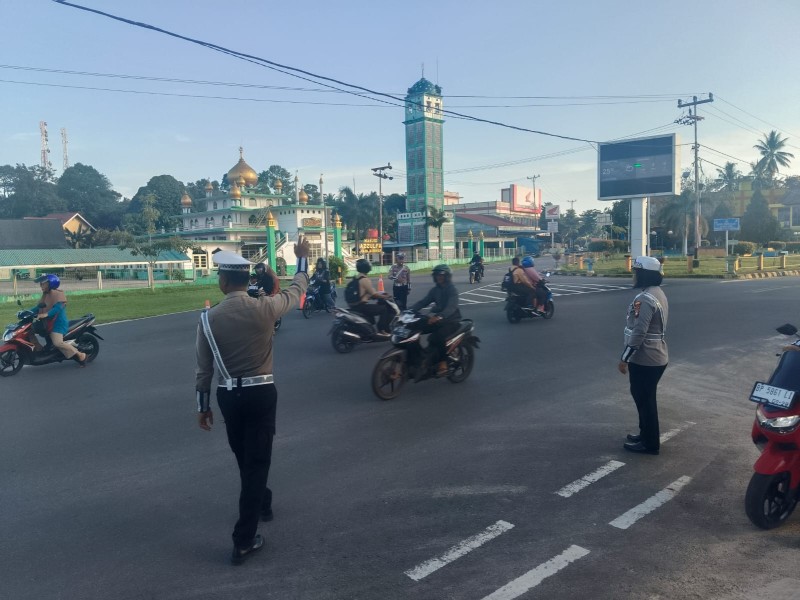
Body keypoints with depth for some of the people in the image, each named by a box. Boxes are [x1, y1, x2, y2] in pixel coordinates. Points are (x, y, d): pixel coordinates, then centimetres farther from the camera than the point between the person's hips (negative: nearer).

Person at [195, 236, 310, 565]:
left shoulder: (208, 318, -7)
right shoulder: (264, 308, -12)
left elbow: (204, 368, -1)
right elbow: (296, 292, 8)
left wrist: (203, 406, 11)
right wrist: (302, 258, 23)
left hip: (228, 395, 3)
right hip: (261, 392, -2)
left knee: (244, 457, 24)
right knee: (257, 460, 4)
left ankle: (261, 503, 49)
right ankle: (244, 540, 4)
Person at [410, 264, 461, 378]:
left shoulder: (452, 290, -11)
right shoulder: (435, 289, 10)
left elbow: (451, 307, -29)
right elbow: (423, 302, 1)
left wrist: (439, 316, -48)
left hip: (451, 320, -7)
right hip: (438, 318, 7)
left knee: (435, 338, -32)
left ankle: (442, 364, -21)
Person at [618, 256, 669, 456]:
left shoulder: (645, 298, -22)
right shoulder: (658, 294, 11)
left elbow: (638, 332, -26)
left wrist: (624, 358, -19)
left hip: (644, 359, -10)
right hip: (656, 356, 10)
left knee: (644, 400, 1)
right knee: (645, 398, 21)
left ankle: (650, 443, 12)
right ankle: (647, 434, 34)